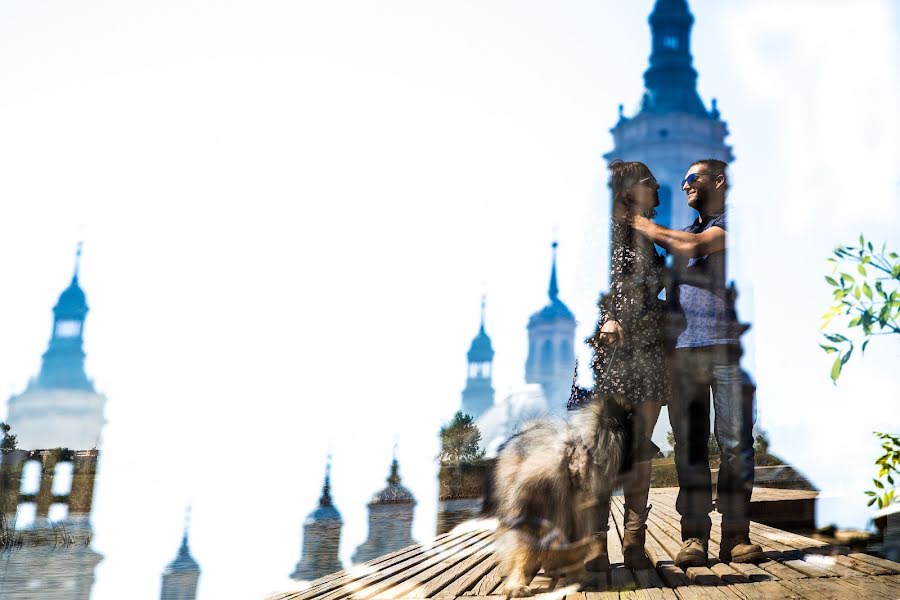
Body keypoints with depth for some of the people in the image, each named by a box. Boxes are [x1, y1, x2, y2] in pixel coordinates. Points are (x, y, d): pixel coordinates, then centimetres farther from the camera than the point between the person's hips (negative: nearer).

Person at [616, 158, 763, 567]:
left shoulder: (733, 224, 7)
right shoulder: (684, 231, 27)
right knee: (689, 445, -1)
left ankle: (735, 536, -4)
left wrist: (647, 228, 1)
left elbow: (697, 245, -11)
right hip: (683, 346, 5)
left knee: (735, 441, -7)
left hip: (726, 345, -5)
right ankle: (694, 537, -2)